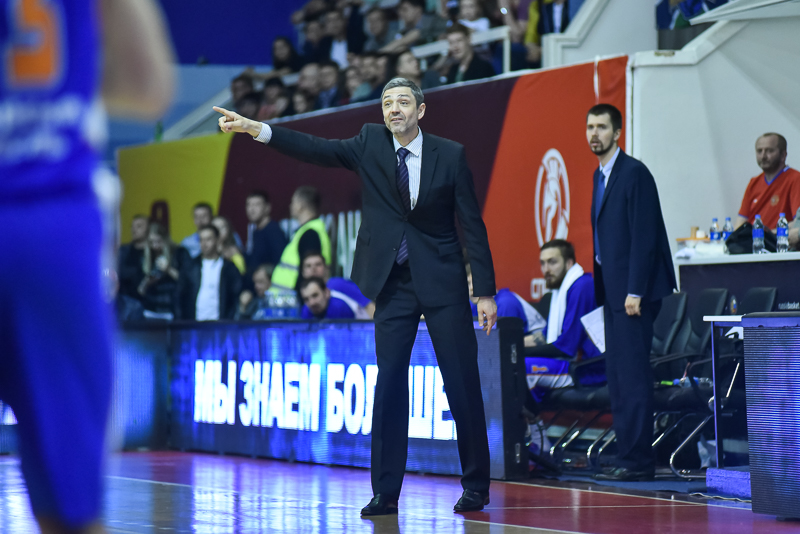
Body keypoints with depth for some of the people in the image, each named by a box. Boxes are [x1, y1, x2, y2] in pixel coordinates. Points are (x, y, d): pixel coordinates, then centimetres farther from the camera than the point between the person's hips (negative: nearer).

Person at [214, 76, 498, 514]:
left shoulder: (449, 155, -3)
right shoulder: (370, 144, 3)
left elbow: (472, 225, -2)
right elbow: (318, 150, -9)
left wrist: (486, 292, -5)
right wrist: (256, 129, -22)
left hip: (442, 284, -2)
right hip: (394, 285, 2)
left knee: (463, 387, 0)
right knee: (389, 387, 0)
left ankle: (475, 488, 10)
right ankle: (386, 492, 4)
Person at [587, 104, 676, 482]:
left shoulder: (634, 173, -11)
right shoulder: (600, 176, 17)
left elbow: (644, 236, -16)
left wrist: (635, 292, -20)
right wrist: (601, 287, 14)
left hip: (633, 291, -10)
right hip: (613, 291, 10)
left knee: (633, 375, -10)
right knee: (617, 376, 10)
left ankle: (637, 461, -9)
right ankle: (627, 456, 13)